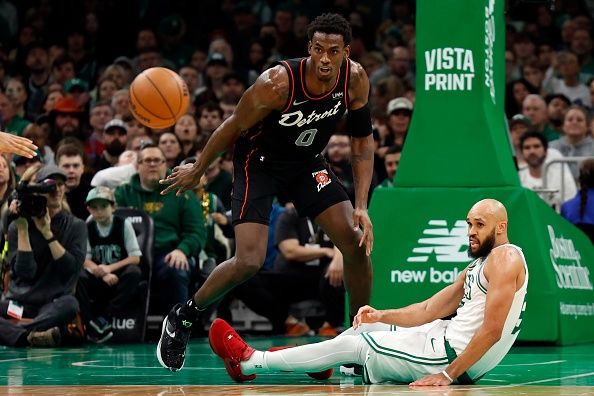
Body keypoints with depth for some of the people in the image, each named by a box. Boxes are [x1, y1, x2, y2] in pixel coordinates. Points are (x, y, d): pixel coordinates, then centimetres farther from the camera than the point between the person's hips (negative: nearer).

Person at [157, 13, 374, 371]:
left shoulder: (355, 79, -17)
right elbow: (233, 128, -15)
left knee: (358, 244, -7)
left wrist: (361, 207, -12)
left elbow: (363, 140, -5)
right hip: (258, 163, -5)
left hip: (307, 163, 5)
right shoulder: (277, 83, -31)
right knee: (249, 262, -19)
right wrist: (197, 171, -2)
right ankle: (182, 318, 5)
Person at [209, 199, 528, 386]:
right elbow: (428, 310, 16)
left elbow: (491, 330, -24)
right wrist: (381, 316, 1)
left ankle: (250, 362, 9)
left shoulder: (505, 257, -14)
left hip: (458, 355, -10)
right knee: (366, 326, 20)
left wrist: (448, 375, -27)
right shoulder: (477, 266, 17)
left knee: (352, 344, -3)